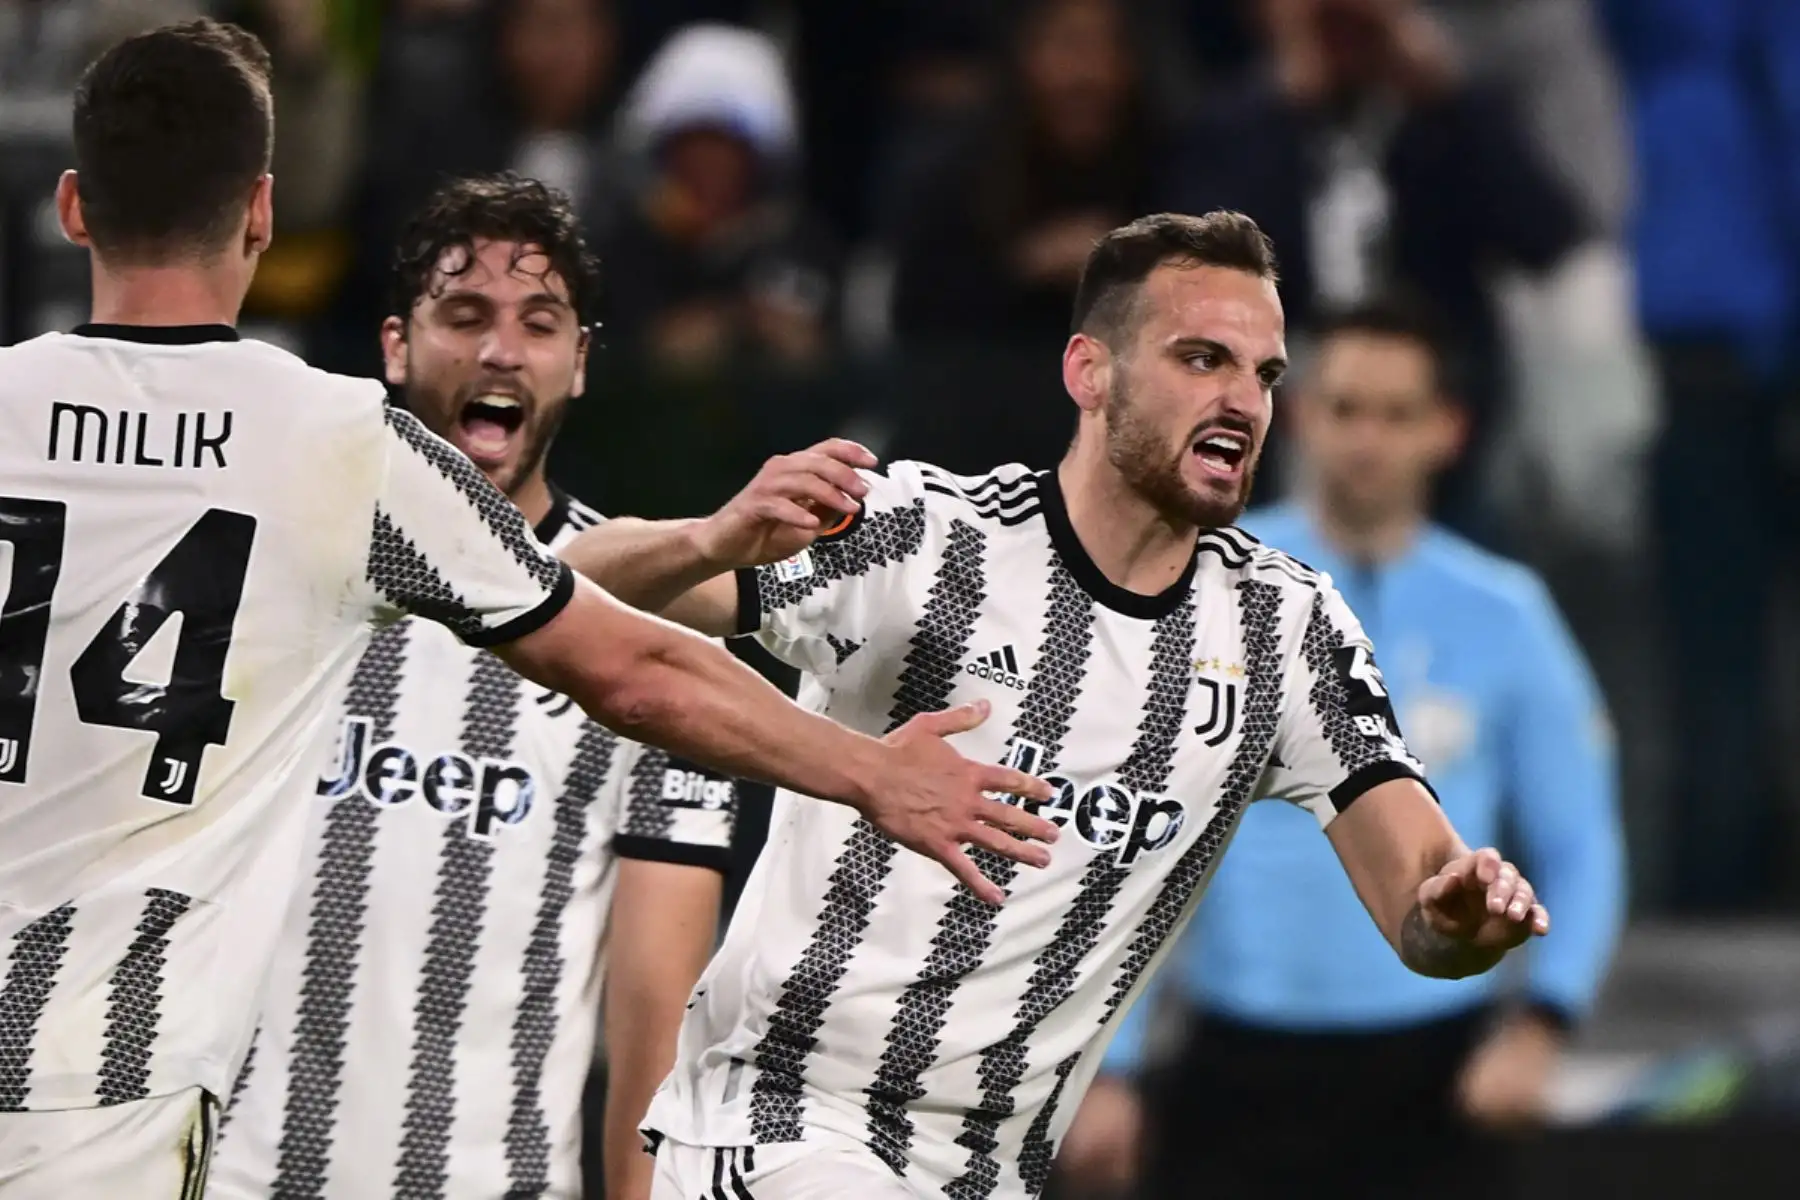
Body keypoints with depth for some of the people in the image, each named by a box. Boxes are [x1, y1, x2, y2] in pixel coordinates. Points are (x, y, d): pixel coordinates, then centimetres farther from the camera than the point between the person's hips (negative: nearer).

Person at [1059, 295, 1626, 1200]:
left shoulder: (1502, 616, 2)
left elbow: (1581, 849, 5)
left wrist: (1541, 1022, -12)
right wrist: (1108, 1066, -4)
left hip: (1429, 1078, 0)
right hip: (1241, 1068, 0)